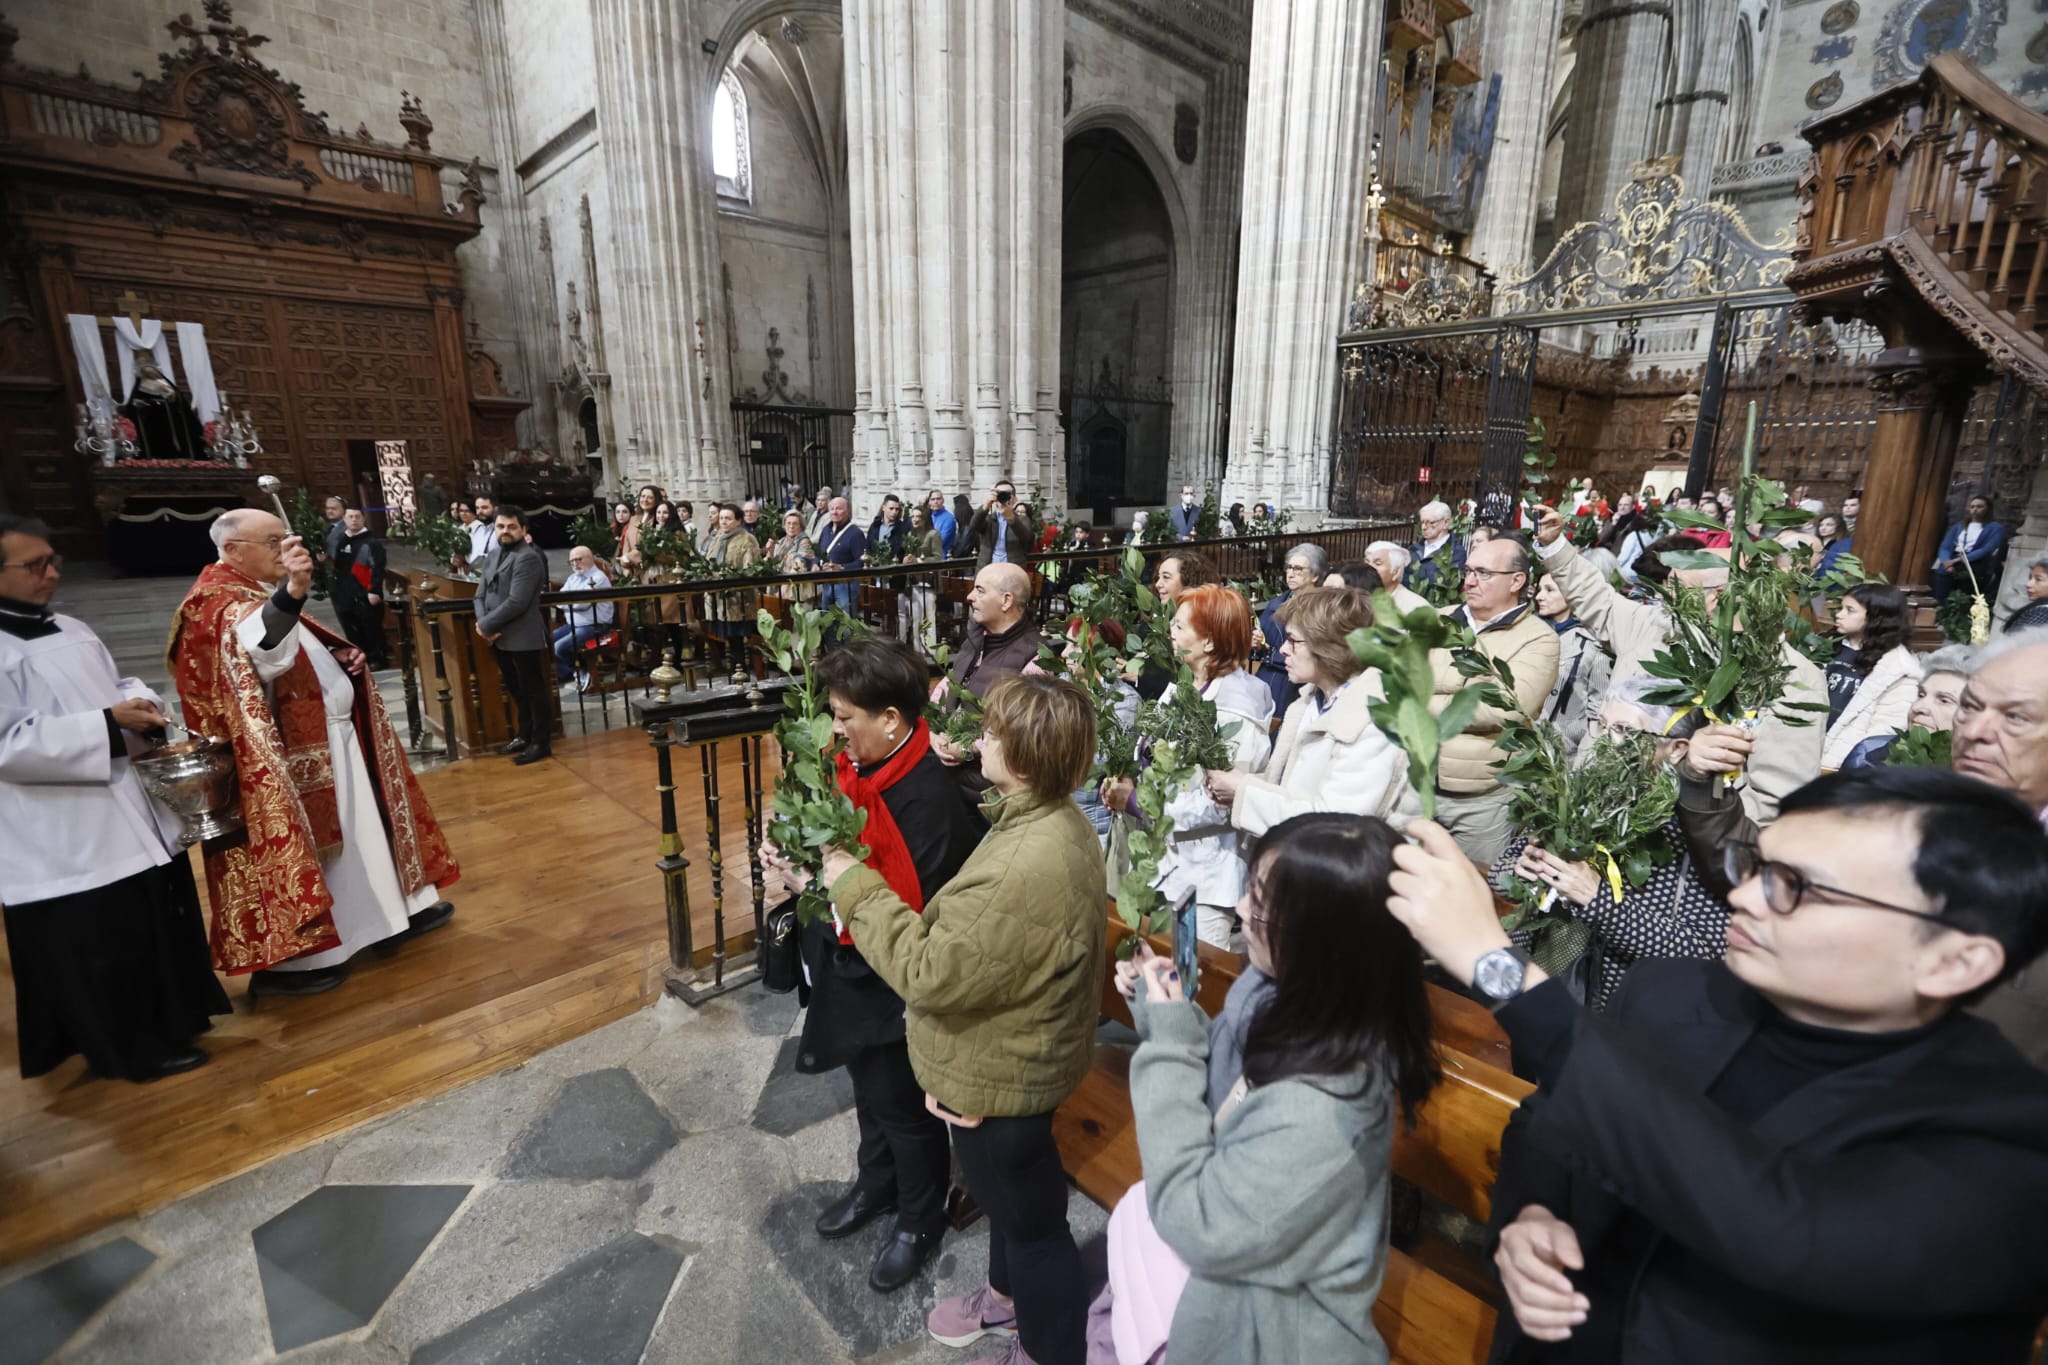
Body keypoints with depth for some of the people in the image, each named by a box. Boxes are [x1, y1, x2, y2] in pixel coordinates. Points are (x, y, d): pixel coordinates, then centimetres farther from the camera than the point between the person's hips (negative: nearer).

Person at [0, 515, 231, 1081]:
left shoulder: (72, 631, 11)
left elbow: (114, 684, 22)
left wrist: (139, 701, 0)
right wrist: (108, 724, -23)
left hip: (132, 812, 8)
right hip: (66, 839, -8)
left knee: (163, 921, 18)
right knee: (102, 946, 3)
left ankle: (171, 1020, 35)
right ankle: (133, 1049, 19)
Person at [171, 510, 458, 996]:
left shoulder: (265, 593, 16)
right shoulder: (218, 604, -15)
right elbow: (259, 648, -39)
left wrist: (338, 657, 4)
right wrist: (292, 592, -58)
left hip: (328, 742, 10)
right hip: (293, 754, -10)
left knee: (356, 833, 17)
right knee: (300, 847, -3)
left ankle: (390, 909, 29)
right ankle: (283, 958, 9)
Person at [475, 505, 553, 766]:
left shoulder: (528, 558, -14)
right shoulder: (493, 557, 15)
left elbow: (517, 602, -22)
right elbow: (481, 594, 12)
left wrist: (486, 625, -15)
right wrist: (482, 623, -7)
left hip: (522, 637, -9)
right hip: (499, 637, 9)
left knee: (533, 690, 1)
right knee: (516, 690, 19)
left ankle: (541, 742, 11)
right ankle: (525, 735, 32)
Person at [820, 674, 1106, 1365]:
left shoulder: (1026, 869, -39)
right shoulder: (1055, 820, -6)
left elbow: (931, 973, -31)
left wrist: (858, 888, -23)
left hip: (999, 1077, -9)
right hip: (1018, 1055, 9)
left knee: (1030, 1217, 18)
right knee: (1006, 1191, 32)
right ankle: (1008, 1295, 59)